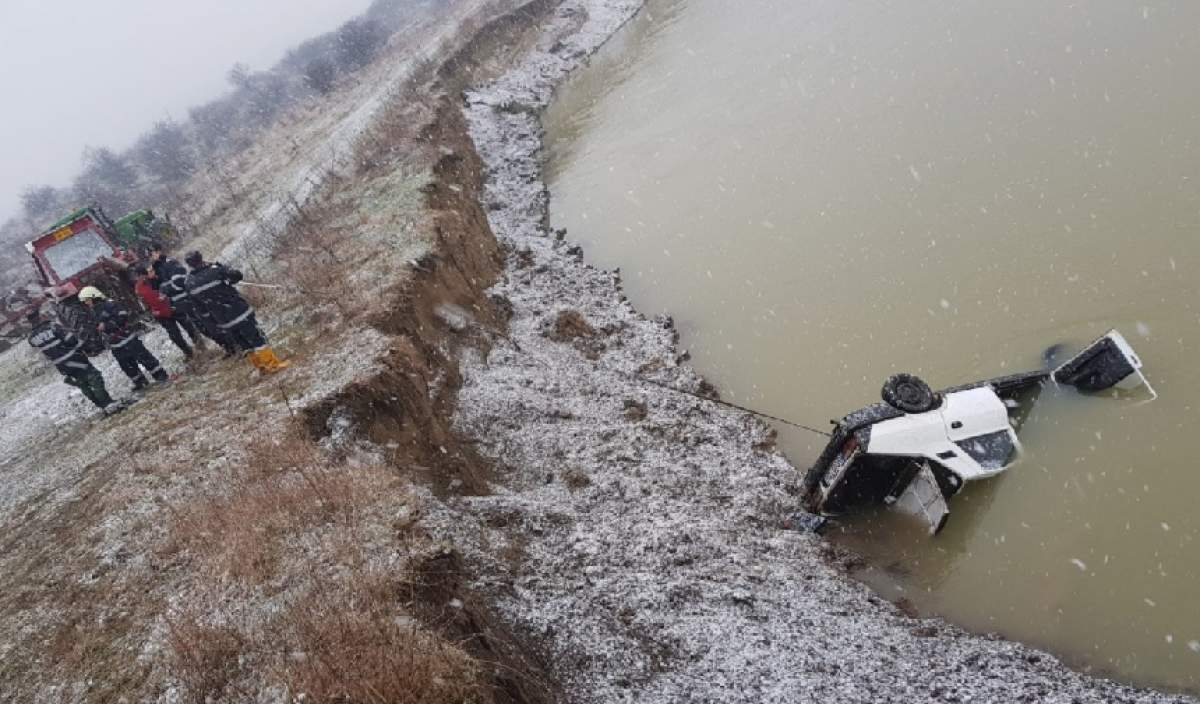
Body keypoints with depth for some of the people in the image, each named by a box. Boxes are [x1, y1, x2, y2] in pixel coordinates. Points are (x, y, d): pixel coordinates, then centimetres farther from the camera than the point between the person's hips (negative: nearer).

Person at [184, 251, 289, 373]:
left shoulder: (190, 284, -1)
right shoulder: (215, 270, -17)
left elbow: (199, 305, 7)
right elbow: (237, 276, -8)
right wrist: (229, 281, 14)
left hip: (223, 321, 5)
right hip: (238, 311, -5)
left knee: (244, 343, 16)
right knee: (257, 338, 4)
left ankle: (261, 366, 20)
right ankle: (273, 364, 5)